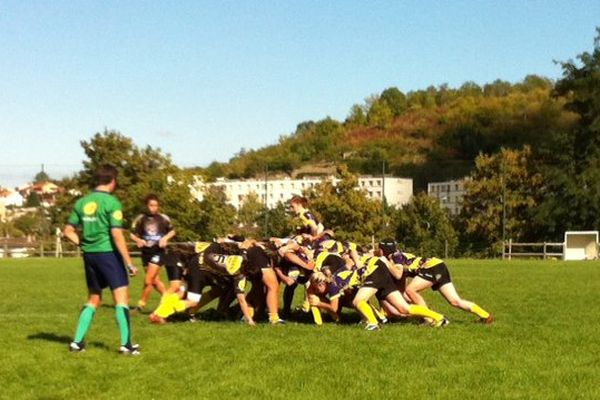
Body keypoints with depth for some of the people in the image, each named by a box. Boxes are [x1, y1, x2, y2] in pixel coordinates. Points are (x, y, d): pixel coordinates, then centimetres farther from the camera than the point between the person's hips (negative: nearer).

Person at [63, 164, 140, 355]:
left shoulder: (82, 202, 7)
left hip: (89, 255, 6)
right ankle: (126, 344, -5)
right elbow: (117, 235, -16)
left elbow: (68, 231, 9)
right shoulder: (112, 202, -10)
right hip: (108, 253, -6)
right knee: (121, 298, -1)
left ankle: (77, 342, 16)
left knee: (93, 299, 19)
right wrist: (129, 263, -13)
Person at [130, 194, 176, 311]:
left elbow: (172, 231, 10)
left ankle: (141, 305, 3)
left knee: (148, 280, -11)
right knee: (155, 280, 11)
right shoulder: (141, 218, -1)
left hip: (158, 252, -3)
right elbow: (132, 234, 3)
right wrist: (138, 240, -17)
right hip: (146, 252, 3)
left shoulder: (163, 218, -3)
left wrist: (165, 238, -8)